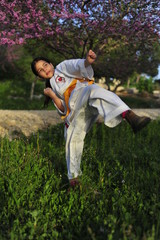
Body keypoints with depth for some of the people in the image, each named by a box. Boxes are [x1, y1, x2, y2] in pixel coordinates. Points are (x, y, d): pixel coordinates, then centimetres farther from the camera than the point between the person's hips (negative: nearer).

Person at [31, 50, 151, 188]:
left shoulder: (62, 67, 20)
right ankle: (73, 176, 28)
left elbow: (78, 66, -5)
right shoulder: (52, 87, 32)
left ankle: (130, 117, -63)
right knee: (73, 140, 10)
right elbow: (63, 110, 21)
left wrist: (88, 61, -28)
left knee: (93, 91, -39)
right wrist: (52, 96, 7)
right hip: (77, 112, 6)